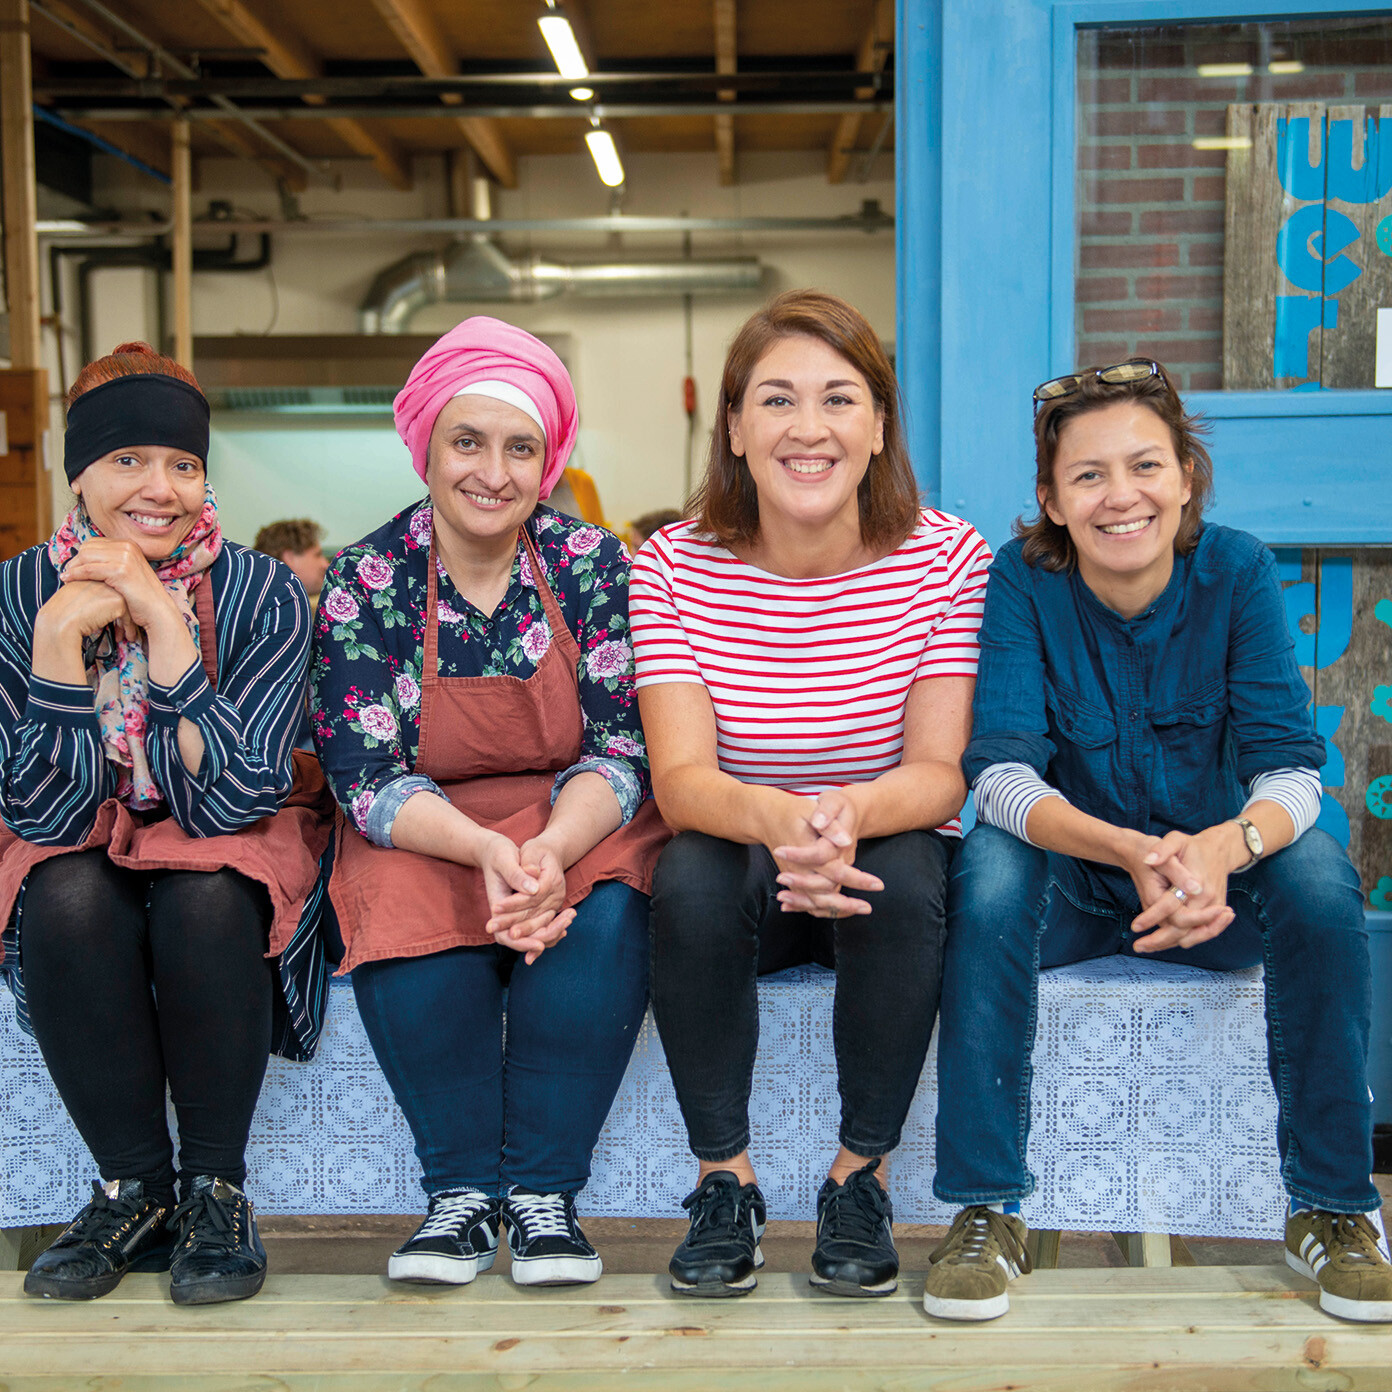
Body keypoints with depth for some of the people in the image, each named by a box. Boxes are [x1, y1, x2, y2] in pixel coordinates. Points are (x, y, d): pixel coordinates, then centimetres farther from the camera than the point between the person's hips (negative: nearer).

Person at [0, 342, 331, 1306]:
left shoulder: (263, 594, -14)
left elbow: (237, 798, -23)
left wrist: (163, 620, -28)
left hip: (235, 851, -1)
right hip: (85, 844, 2)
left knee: (206, 900, -33)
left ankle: (217, 1189, -13)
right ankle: (135, 1189, -12)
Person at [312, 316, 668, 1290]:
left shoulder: (594, 567, -4)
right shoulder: (365, 582, -5)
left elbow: (620, 753, -7)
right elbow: (369, 780, -10)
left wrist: (550, 850, -29)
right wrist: (485, 850, -30)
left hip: (582, 830, 1)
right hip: (421, 842, 0)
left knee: (606, 920, -31)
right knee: (411, 928, -32)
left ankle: (543, 1191, -15)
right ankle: (462, 1192, -13)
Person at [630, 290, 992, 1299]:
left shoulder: (946, 557, -10)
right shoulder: (674, 566, -10)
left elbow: (938, 772, -15)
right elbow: (681, 777, -18)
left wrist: (852, 814, -39)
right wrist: (780, 818, -42)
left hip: (894, 850, 0)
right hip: (741, 867, 0)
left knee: (901, 877, -33)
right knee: (692, 876, -31)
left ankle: (860, 1175, -12)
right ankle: (726, 1178, -12)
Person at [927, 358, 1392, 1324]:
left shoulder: (1237, 571, -12)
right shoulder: (1024, 581, -14)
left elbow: (1289, 768, -20)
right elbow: (1001, 773, -24)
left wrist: (1223, 849, -44)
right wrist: (1130, 852, -44)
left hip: (1220, 882, 1)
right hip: (1071, 887, -1)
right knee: (989, 874, -32)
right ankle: (986, 1211, -20)